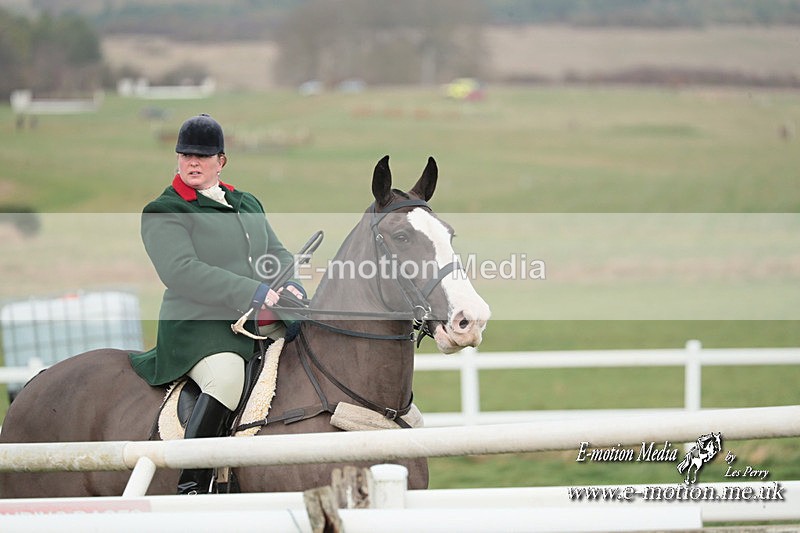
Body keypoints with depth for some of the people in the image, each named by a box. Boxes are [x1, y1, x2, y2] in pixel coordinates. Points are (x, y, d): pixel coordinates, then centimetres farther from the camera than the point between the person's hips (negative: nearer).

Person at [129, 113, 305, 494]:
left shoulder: (248, 205, 21)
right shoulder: (163, 213, -1)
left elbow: (277, 254, 21)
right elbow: (181, 271, -16)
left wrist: (291, 286, -5)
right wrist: (253, 293, -22)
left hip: (261, 325, 7)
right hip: (197, 326, -7)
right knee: (228, 374, -35)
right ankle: (190, 488, -37)